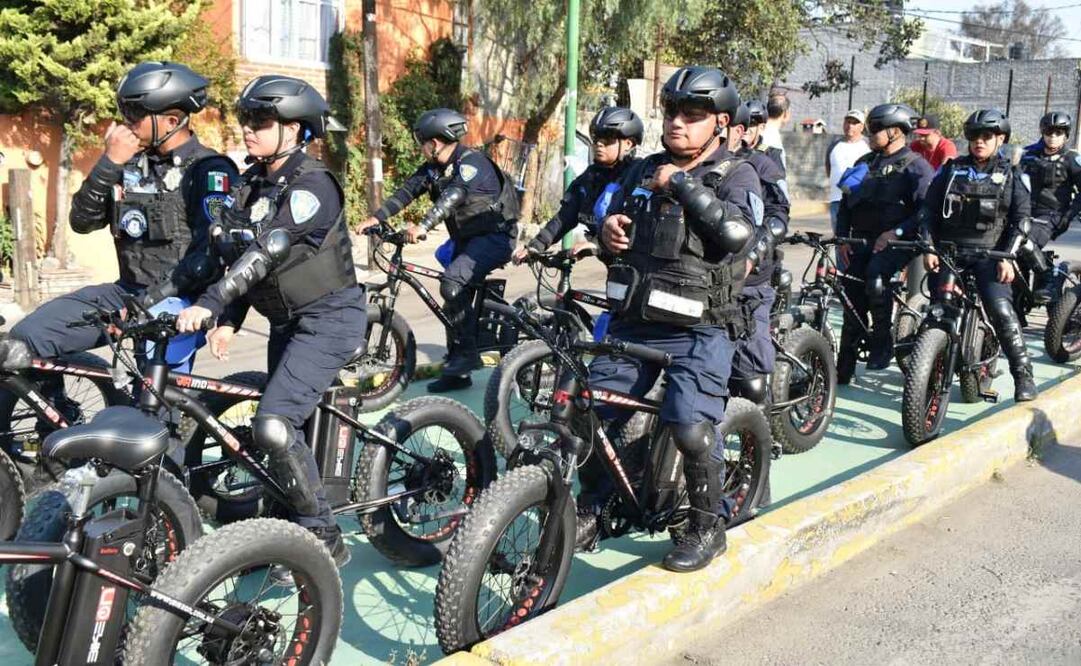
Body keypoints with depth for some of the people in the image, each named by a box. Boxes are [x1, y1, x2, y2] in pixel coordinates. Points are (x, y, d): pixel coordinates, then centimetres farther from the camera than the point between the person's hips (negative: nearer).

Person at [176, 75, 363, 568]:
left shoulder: (311, 185, -17)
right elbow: (241, 259, 9)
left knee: (272, 425, -19)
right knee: (288, 425, 13)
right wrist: (227, 321, -2)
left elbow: (265, 252, -27)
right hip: (286, 321, 9)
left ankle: (324, 539, -6)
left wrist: (207, 304, -32)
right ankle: (301, 528, 29)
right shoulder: (253, 184, 9)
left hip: (328, 319, -9)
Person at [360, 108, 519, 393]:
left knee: (452, 282, -28)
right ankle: (458, 372, 16)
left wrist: (423, 226, -49)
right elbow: (407, 190, -3)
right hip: (467, 238, 9)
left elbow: (453, 196, -36)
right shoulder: (434, 167, 6)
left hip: (495, 236, -9)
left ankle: (468, 353, -18)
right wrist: (377, 217, -16)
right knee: (455, 301, 7)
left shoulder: (471, 162, -20)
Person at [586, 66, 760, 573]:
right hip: (633, 322, 5)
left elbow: (736, 233, -22)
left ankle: (707, 528, 4)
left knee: (690, 428, -20)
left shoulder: (736, 176, -1)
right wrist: (607, 230, -2)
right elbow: (615, 233, 22)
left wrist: (682, 184, -17)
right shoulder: (645, 171, 14)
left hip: (699, 329, -5)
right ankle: (589, 515, 21)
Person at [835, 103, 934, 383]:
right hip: (862, 241, 6)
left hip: (895, 242, -5)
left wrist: (894, 232, -22)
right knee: (853, 299, -4)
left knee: (875, 277, -33)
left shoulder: (916, 166, -2)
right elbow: (846, 203, 18)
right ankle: (844, 368, 2)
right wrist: (843, 237, 4)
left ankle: (882, 342, -16)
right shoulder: (864, 163, 17)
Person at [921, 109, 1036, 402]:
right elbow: (930, 210, 8)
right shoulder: (951, 170, 12)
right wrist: (928, 247, -4)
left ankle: (1023, 374, -14)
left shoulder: (1011, 175, 8)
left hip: (988, 256, -3)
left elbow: (1021, 220, 2)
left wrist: (1008, 257, -11)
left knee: (1000, 309, -20)